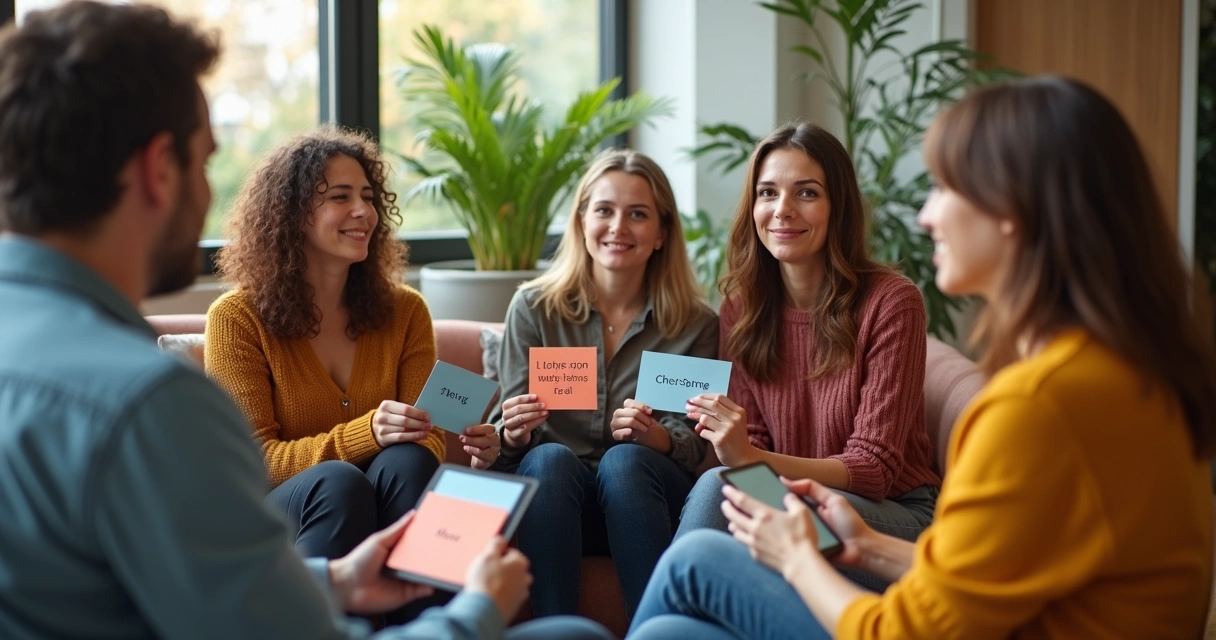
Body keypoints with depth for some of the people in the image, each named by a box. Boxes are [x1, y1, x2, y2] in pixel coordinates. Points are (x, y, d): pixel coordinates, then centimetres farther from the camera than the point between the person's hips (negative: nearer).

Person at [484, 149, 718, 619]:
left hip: (641, 495, 0)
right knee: (550, 458, -32)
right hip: (550, 494, 1)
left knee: (624, 460, -32)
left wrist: (657, 437, -19)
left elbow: (696, 443, 3)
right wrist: (513, 434, -19)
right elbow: (506, 439, 5)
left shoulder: (695, 325, 6)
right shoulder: (533, 308, 6)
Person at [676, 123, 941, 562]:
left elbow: (873, 469, -14)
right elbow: (752, 446, 4)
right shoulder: (741, 306, 3)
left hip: (897, 516, -3)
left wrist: (749, 459, -28)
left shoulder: (892, 303, -12)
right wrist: (731, 450, -21)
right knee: (717, 485, -31)